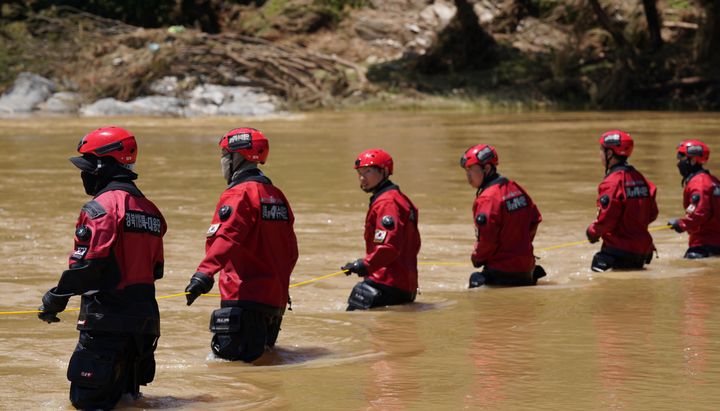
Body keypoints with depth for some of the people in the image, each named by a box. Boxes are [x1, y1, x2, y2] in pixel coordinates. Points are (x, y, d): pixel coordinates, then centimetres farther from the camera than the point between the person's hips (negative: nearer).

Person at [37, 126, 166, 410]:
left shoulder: (101, 207, -12)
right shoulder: (148, 209, 14)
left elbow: (86, 264, -18)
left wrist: (56, 299, -7)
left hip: (106, 319, -8)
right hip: (145, 319, 8)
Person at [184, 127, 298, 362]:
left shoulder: (239, 194, -10)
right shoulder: (276, 195, 16)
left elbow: (226, 238, -27)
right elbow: (291, 250, 21)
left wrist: (204, 273, -36)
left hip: (244, 297, -9)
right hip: (276, 298, 9)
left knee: (229, 358, -13)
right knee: (264, 355, 19)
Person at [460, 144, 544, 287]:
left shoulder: (486, 199, -19)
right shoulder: (515, 188, 8)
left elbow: (486, 239, -22)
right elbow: (535, 219, 16)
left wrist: (477, 259, -4)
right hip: (525, 264, 9)